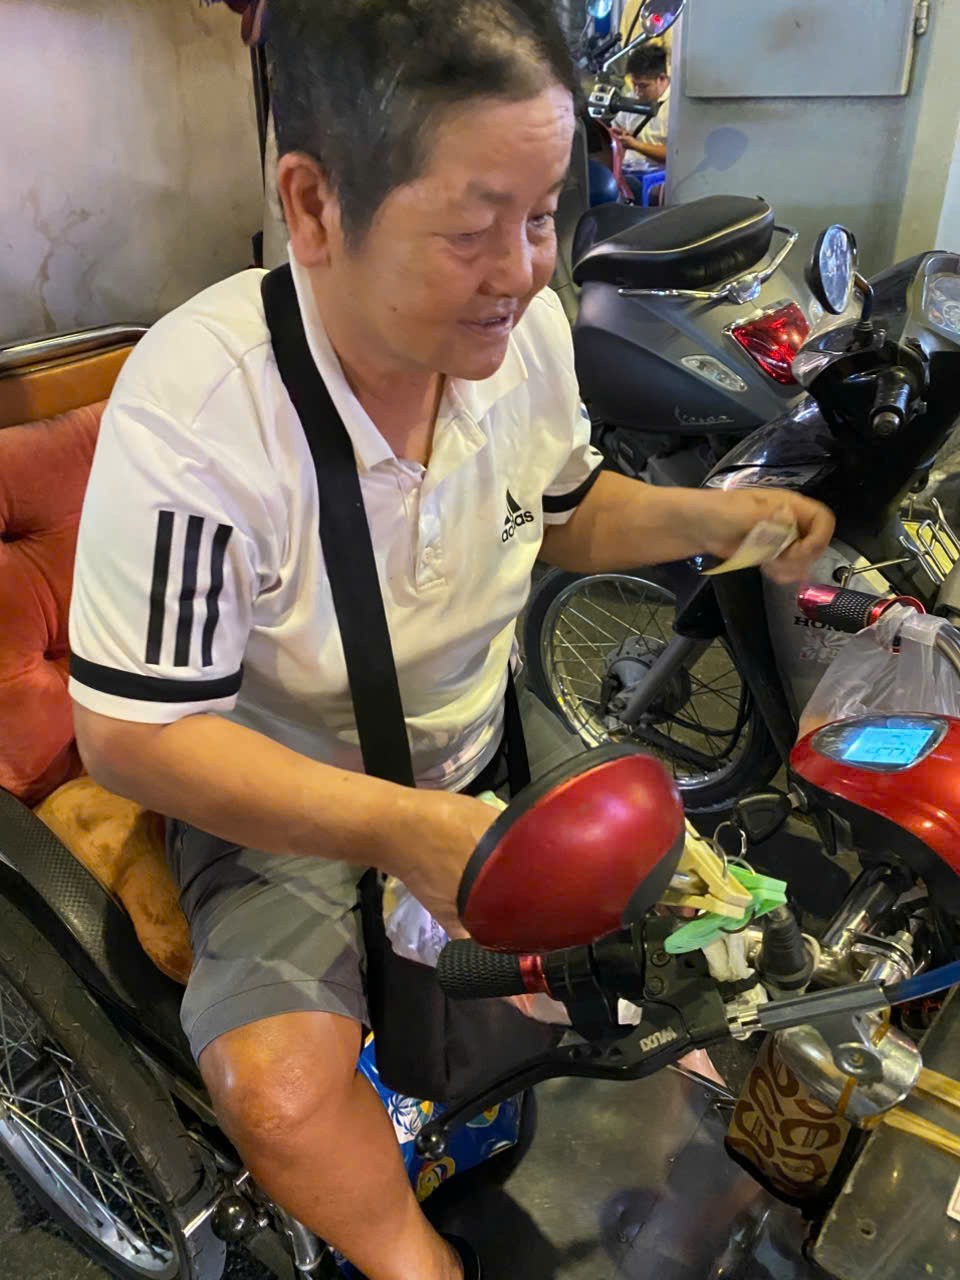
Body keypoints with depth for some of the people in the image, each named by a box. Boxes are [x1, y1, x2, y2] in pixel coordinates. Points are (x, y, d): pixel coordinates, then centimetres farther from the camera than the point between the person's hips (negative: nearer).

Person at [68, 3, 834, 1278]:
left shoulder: (527, 325, -11)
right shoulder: (193, 406, -28)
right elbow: (131, 731, -23)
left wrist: (709, 517, -12)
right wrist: (395, 830, -35)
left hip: (489, 745, 5)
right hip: (282, 793, -4)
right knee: (281, 1090, -22)